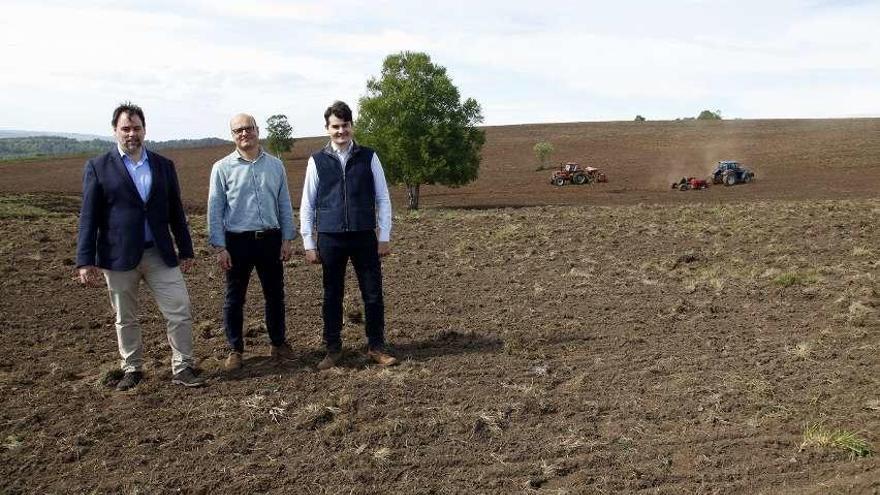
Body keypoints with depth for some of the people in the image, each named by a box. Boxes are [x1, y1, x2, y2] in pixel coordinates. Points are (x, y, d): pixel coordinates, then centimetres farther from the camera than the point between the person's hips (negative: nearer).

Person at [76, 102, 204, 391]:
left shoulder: (163, 166, 7)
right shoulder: (98, 167, -1)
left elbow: (176, 212, 10)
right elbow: (89, 217, -3)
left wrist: (186, 250, 9)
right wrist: (85, 261, -7)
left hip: (160, 254, 2)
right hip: (119, 256, -2)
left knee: (181, 313, -1)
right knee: (125, 320, 11)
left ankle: (182, 369, 12)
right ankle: (132, 369, 28)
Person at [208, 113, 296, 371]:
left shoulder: (275, 165, 5)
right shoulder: (222, 168, -2)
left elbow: (284, 205, 8)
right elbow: (215, 209, -3)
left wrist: (287, 239, 3)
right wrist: (220, 247, -8)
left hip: (270, 239, 2)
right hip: (237, 241, -2)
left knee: (275, 294, 11)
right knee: (234, 298, 7)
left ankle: (278, 343, 27)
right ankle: (235, 349, 20)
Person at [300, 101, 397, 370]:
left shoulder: (368, 157, 3)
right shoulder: (317, 161, 3)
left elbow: (383, 199, 5)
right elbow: (307, 205, 5)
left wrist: (384, 236, 1)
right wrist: (309, 244, 1)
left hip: (364, 236, 0)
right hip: (330, 238, 0)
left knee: (373, 294, 4)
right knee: (332, 296, 9)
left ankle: (376, 347, 19)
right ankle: (333, 350, 22)